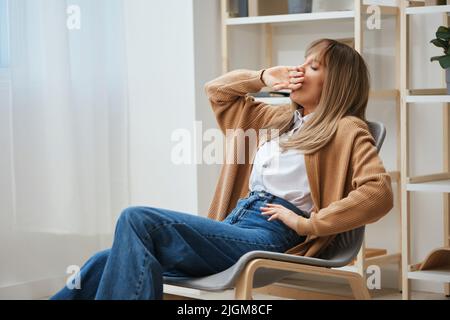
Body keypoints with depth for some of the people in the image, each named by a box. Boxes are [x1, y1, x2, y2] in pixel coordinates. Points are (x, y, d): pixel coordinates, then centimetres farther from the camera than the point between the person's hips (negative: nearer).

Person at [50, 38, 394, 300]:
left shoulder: (347, 130, 4)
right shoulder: (280, 118, 26)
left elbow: (379, 193, -13)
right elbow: (217, 91, 37)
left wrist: (307, 224, -13)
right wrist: (263, 78, 20)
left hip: (268, 238, -7)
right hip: (232, 232, 7)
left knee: (138, 220, -24)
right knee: (110, 263, -10)